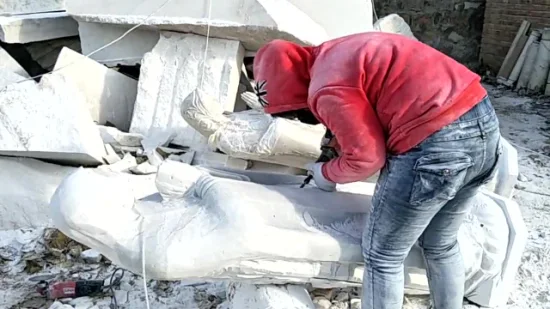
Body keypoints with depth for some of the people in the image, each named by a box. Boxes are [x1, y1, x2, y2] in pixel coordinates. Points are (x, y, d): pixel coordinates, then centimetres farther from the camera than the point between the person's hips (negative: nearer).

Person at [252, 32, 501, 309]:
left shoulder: (327, 89, -10)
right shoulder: (338, 56, 19)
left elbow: (366, 158, -7)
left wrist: (326, 173, 10)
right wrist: (340, 144, 25)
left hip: (436, 143, -10)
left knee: (382, 256, 9)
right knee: (441, 246, 25)